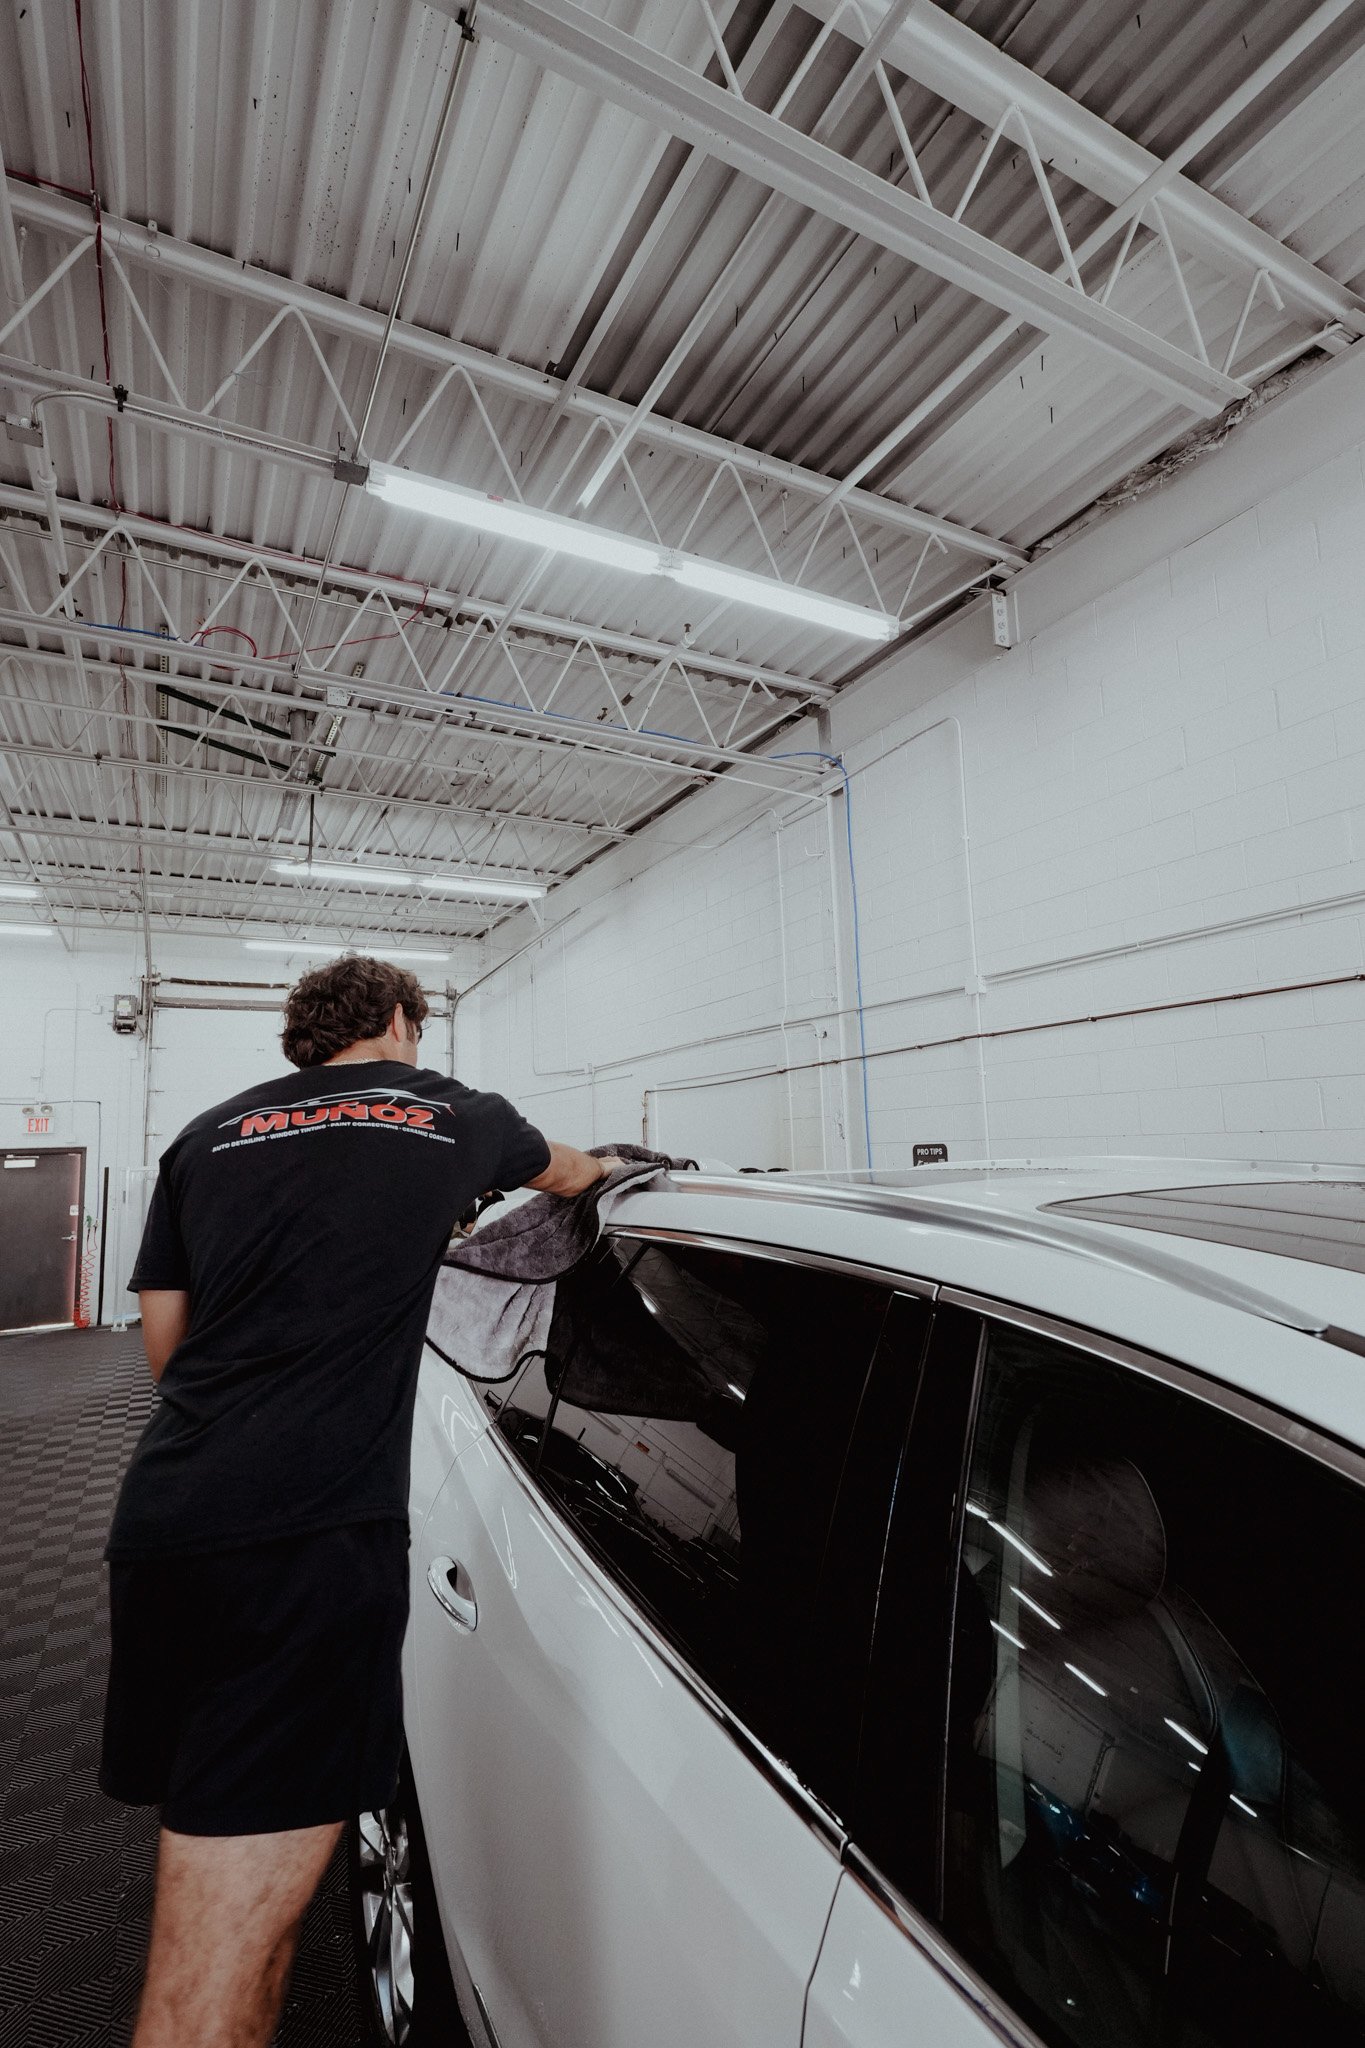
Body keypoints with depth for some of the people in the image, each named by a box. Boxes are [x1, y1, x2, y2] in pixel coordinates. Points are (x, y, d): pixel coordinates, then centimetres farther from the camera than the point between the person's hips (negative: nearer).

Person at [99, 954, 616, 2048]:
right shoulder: (448, 1113, 8)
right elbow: (571, 1172, 29)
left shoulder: (207, 1135, 16)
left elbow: (165, 1346, 20)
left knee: (232, 1864, 28)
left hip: (160, 1526, 6)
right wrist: (622, 1163, 53)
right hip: (312, 1539, -6)